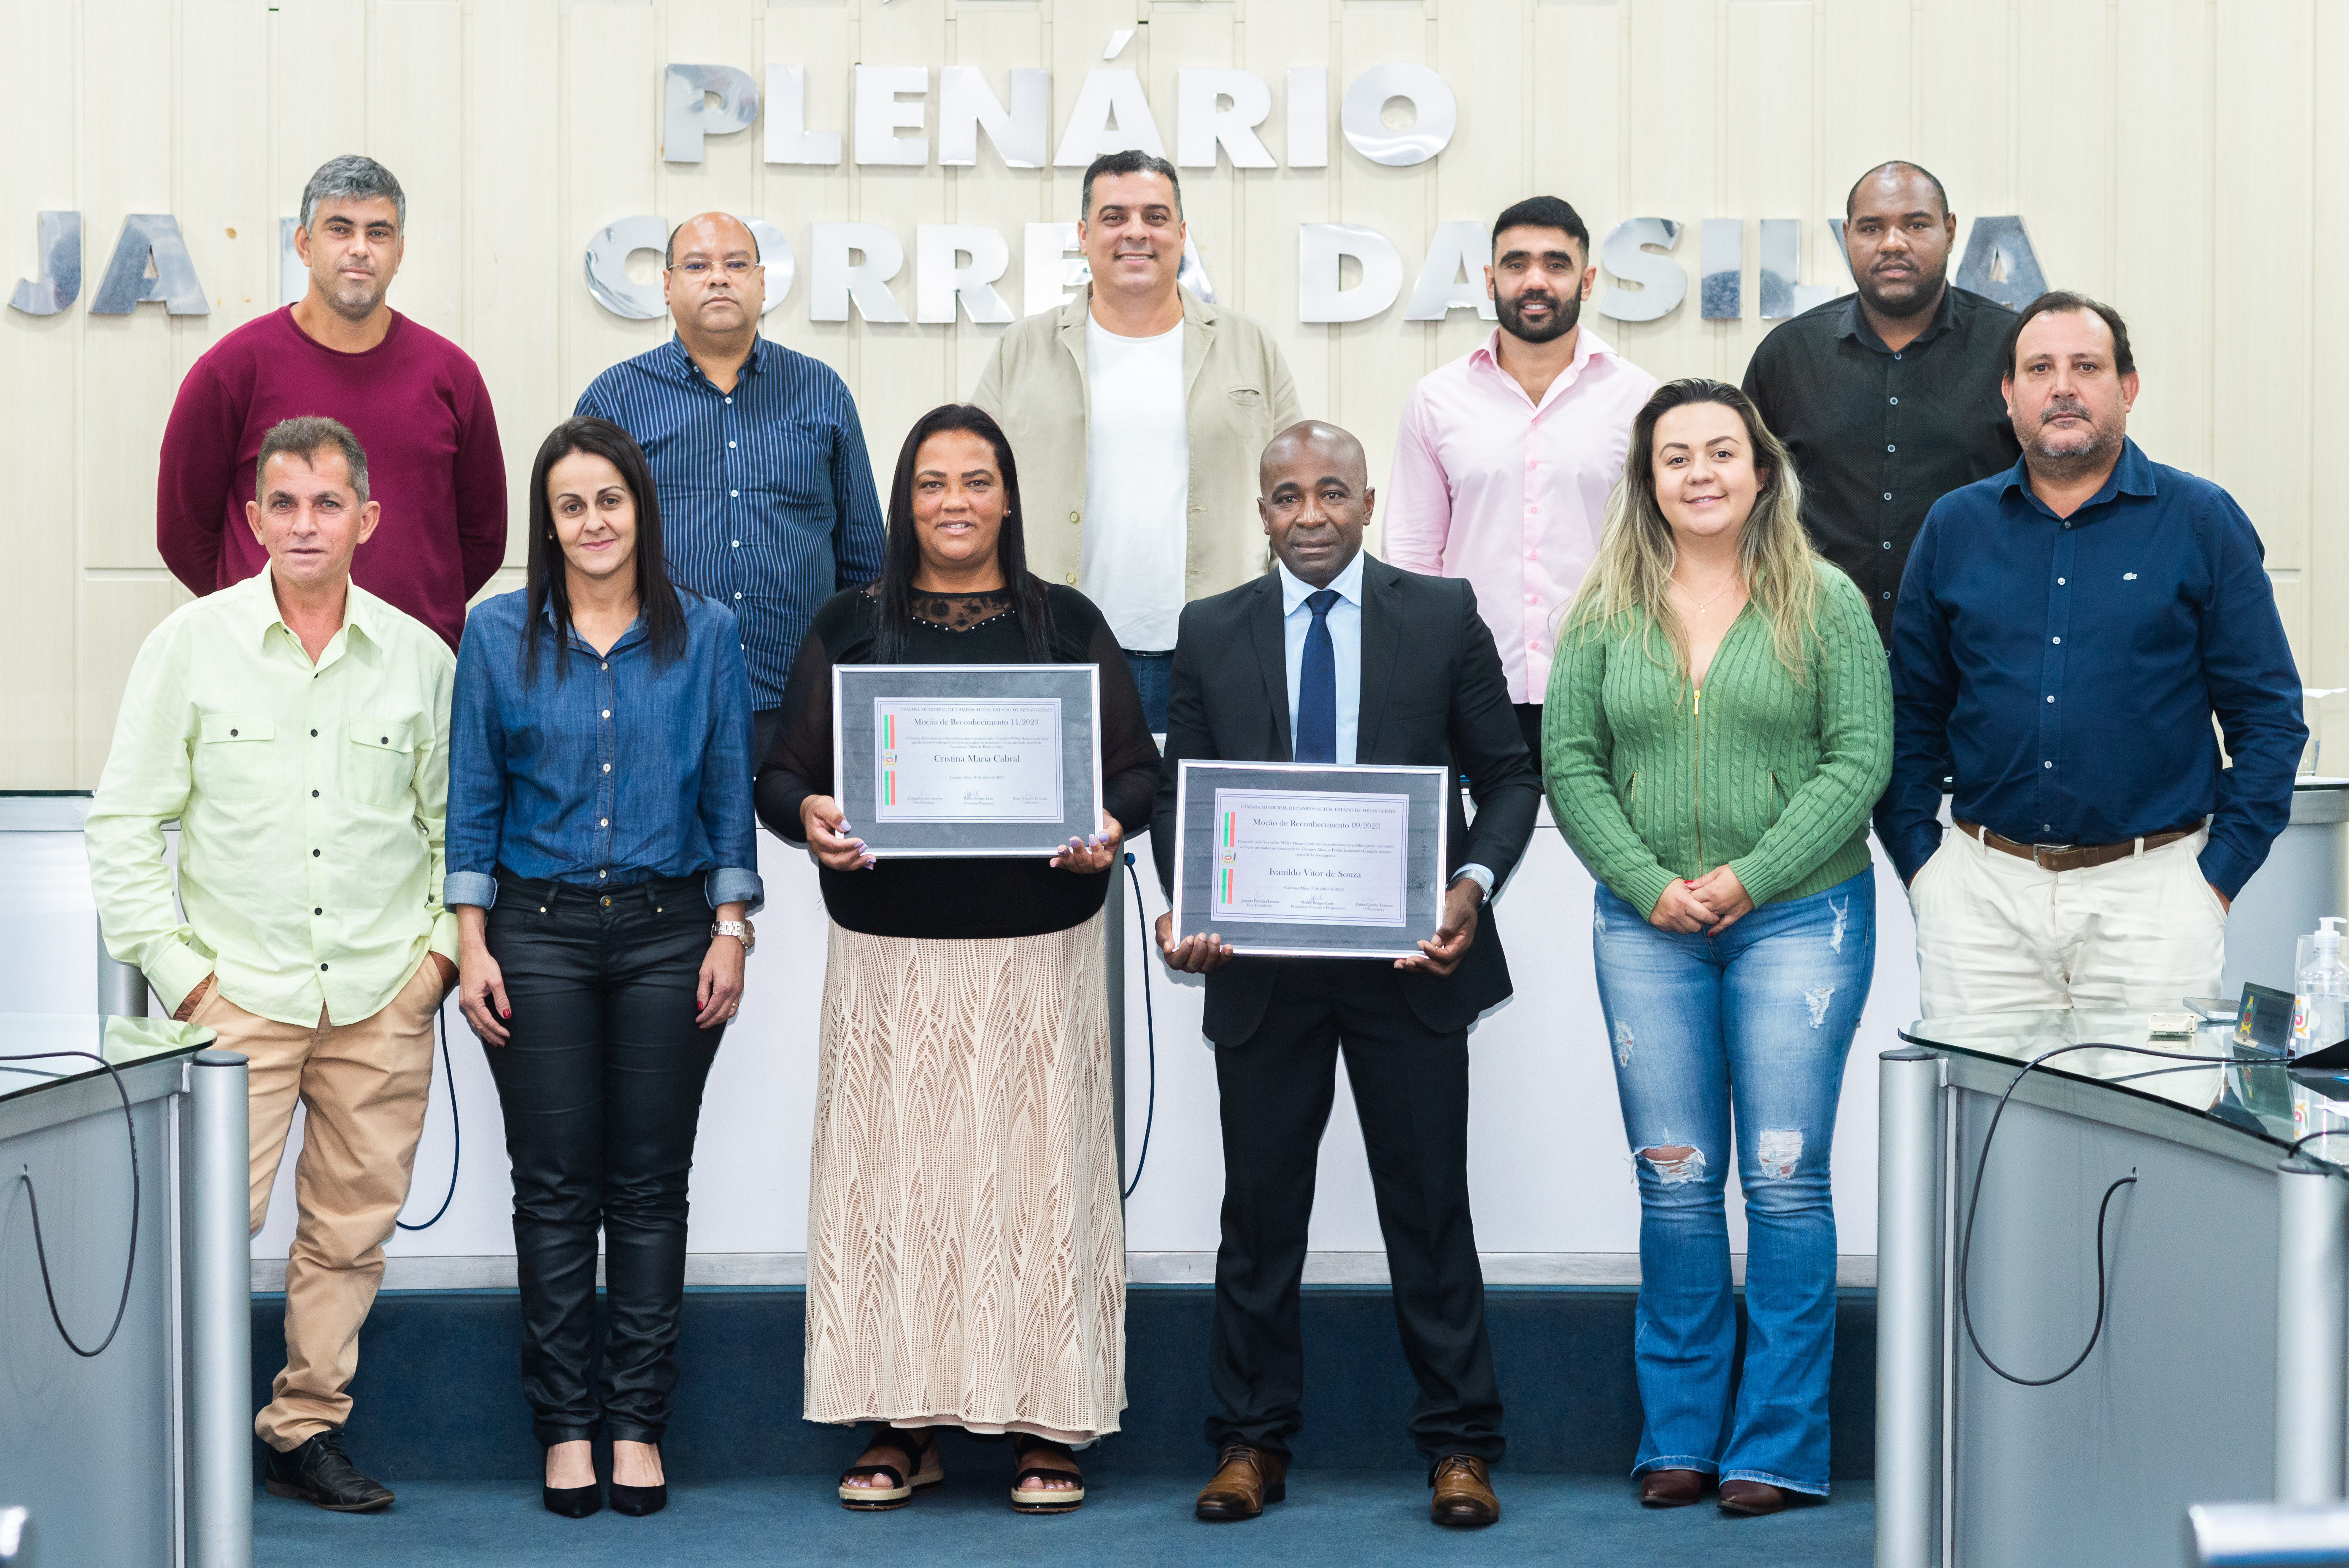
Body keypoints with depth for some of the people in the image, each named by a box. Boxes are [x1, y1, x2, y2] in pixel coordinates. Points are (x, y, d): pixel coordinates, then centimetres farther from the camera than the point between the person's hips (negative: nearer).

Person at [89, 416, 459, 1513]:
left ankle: (307, 1428, 20)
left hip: (384, 1000, 2)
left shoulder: (420, 657, 6)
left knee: (352, 1228, 6)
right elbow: (123, 823, 2)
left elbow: (453, 822, 15)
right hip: (240, 991, -2)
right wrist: (174, 969, -4)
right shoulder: (190, 644, 1)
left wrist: (443, 947, 3)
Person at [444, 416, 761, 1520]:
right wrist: (472, 942, -1)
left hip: (667, 927, 0)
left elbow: (731, 793, 7)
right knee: (554, 1183, 1)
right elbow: (472, 797, 5)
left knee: (651, 1183, 3)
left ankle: (638, 1422, 11)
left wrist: (731, 930, 0)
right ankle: (565, 1424, 9)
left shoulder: (705, 635, 4)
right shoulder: (498, 634, 3)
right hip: (539, 931, 0)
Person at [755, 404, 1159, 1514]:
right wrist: (808, 816, -14)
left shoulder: (1068, 622, 9)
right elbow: (782, 773, 8)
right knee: (891, 1172, 1)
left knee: (1035, 1170, -1)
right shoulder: (850, 624, 10)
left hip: (1038, 951, -1)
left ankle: (1047, 1426, 6)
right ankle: (902, 1427, 9)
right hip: (890, 952, 1)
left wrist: (1110, 826, -14)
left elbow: (1136, 767, 7)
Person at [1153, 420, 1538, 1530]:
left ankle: (1458, 1445, 13)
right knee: (1261, 1209, 8)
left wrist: (1474, 882, -13)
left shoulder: (1444, 614, 3)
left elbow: (1507, 776, 4)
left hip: (1409, 958, -1)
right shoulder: (1211, 631, 7)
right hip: (1262, 966, 2)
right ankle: (1252, 1443, 18)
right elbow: (1178, 792, 8)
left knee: (1431, 1206, 4)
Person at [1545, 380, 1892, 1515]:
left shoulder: (1824, 603, 1)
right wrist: (1651, 886, -7)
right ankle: (1681, 1434, 13)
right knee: (1673, 1182, 3)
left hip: (1799, 916, -2)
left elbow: (1859, 760, -4)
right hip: (1645, 924, 2)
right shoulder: (1606, 612, 7)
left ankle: (1777, 1445, 5)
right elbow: (1569, 762, 5)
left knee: (1785, 1178, -3)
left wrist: (1748, 877, -11)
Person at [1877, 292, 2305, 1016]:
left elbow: (2269, 716, 2)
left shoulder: (2202, 522, 3)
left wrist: (2220, 874, -4)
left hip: (2151, 890, -2)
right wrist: (1920, 862, 3)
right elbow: (1910, 712, 13)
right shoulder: (1954, 527, 9)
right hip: (1982, 892, 2)